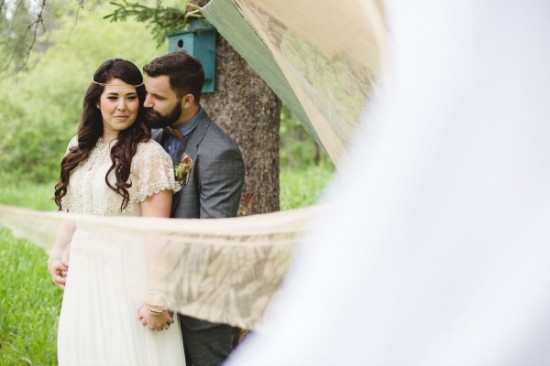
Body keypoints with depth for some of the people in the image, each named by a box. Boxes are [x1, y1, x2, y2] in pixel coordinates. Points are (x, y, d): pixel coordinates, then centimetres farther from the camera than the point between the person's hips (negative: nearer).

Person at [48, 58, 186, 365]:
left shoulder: (149, 155, -13)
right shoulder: (81, 148, 8)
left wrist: (156, 297, -18)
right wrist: (57, 253, 14)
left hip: (128, 276, -6)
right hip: (84, 273, 7)